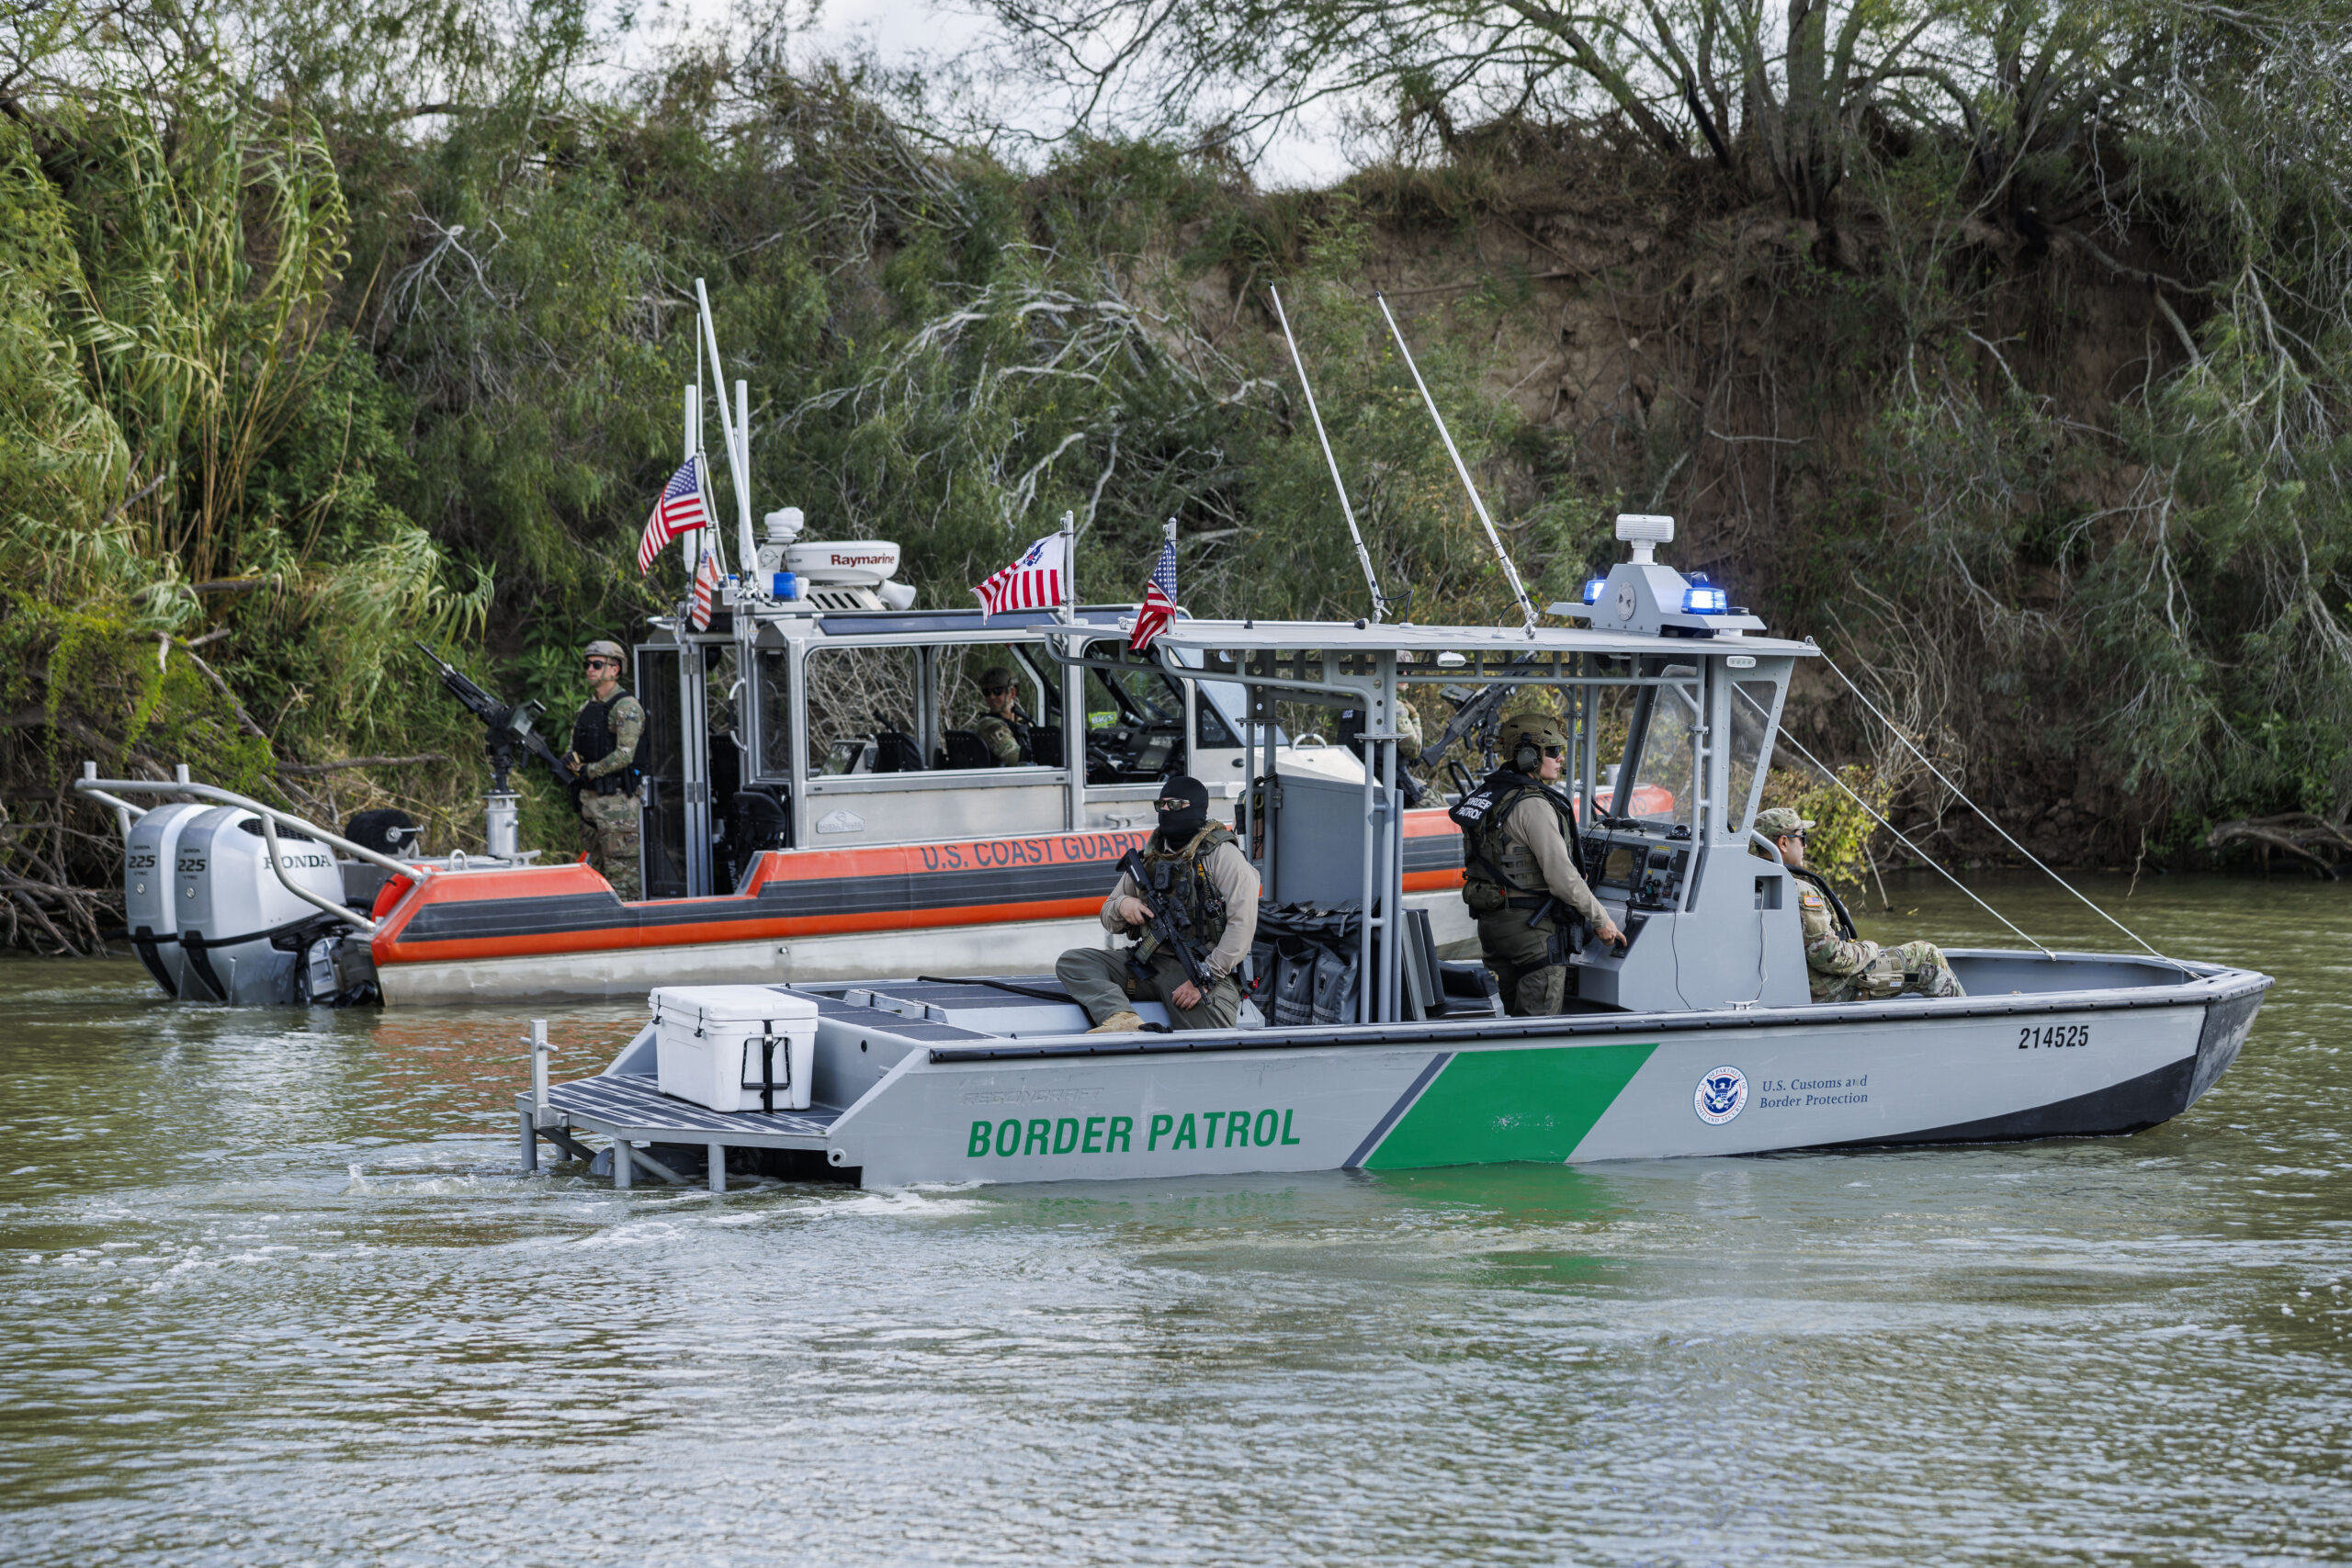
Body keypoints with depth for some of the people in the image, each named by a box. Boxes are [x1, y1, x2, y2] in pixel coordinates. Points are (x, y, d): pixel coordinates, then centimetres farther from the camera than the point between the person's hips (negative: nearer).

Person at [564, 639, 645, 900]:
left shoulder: (626, 707, -10)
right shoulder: (586, 708, 17)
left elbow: (624, 754, -18)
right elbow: (574, 747, 19)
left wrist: (589, 771, -12)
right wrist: (571, 760, -4)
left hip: (616, 799, -9)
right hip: (590, 798, 9)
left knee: (621, 868, -10)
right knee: (598, 865, 11)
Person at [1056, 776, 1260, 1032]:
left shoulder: (1222, 855, -2)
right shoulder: (1149, 857, 17)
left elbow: (1243, 923, -13)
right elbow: (1109, 920, 24)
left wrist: (1205, 978, -21)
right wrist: (1122, 906, -3)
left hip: (1203, 966, -6)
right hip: (1152, 963, 6)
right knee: (1071, 962, -15)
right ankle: (1123, 1019, -37)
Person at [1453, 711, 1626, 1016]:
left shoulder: (1487, 796, 12)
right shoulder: (1533, 806, -17)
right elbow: (1561, 875, -20)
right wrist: (1601, 920, -10)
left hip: (1491, 922, 9)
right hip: (1532, 927, -9)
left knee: (1515, 1019, 13)